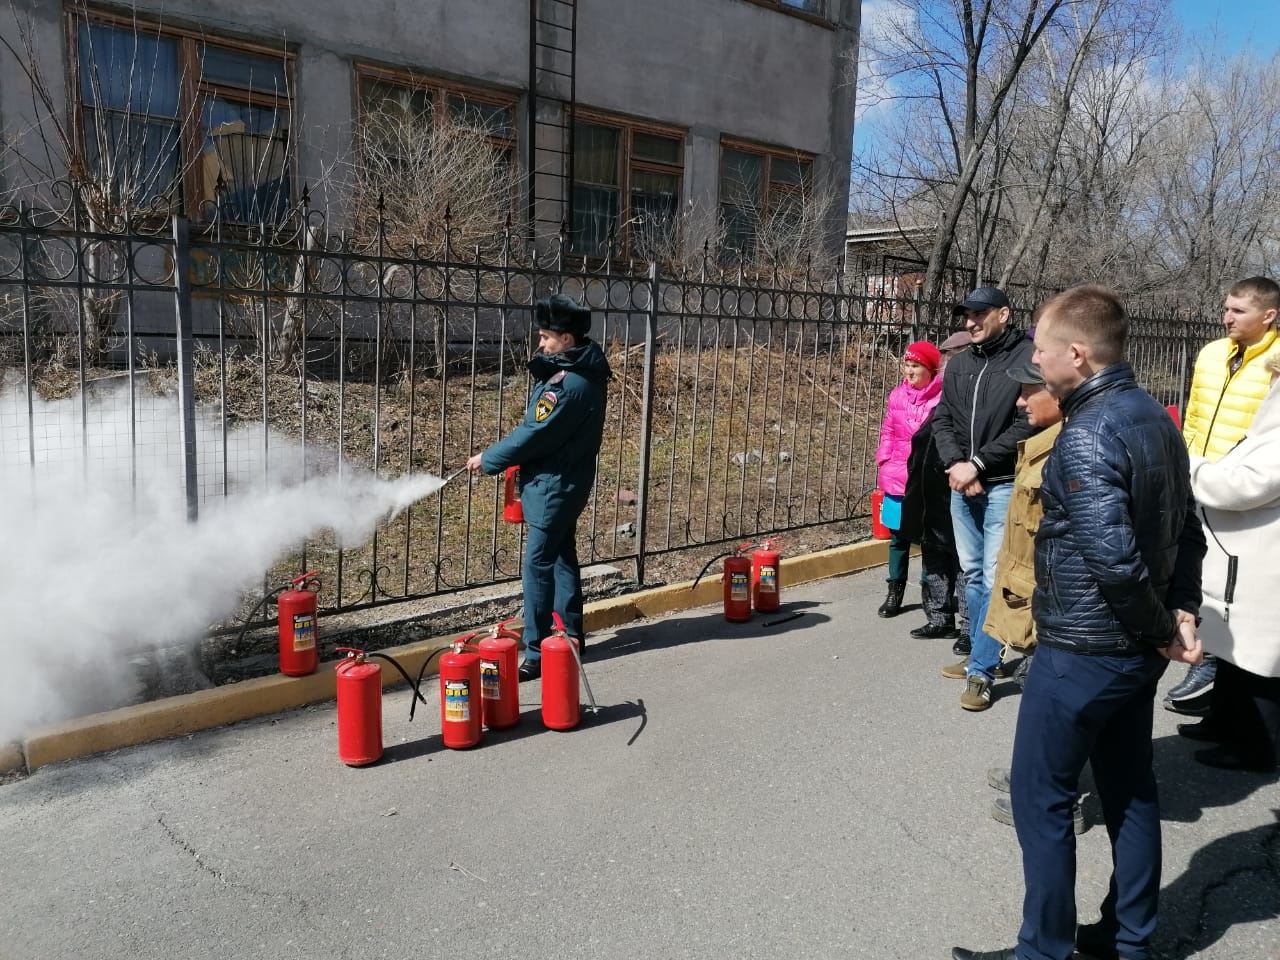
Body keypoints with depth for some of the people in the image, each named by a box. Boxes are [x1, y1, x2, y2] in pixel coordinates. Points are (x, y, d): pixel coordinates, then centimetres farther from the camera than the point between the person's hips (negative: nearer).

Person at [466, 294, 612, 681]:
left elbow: (533, 435, -20)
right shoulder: (583, 371, 8)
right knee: (562, 559, 17)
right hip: (565, 482, 10)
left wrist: (487, 460, -10)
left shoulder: (568, 384, -24)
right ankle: (570, 637, 29)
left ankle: (537, 652, 2)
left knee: (538, 566, -5)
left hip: (554, 486, -10)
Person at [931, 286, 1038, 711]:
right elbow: (942, 419, 11)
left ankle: (981, 671, 1)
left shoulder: (1028, 358, -8)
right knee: (972, 574, 14)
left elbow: (1029, 423, -15)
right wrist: (955, 464, -7)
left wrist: (976, 464, -15)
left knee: (995, 577, -5)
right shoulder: (960, 364, 11)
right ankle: (981, 655, 27)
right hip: (962, 486, 6)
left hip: (1004, 486, -6)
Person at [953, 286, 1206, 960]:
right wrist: (1182, 614, 5)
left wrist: (1160, 630, -12)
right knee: (1130, 792, 19)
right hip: (1136, 649, 9)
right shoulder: (1155, 418, 6)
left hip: (1080, 651, -9)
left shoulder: (1086, 437, -23)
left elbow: (1113, 559, -27)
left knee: (1040, 799, 6)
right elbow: (1186, 530, 10)